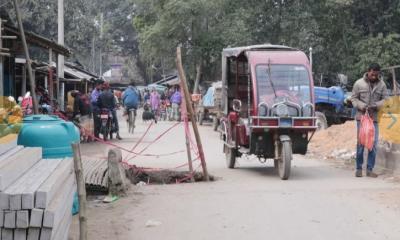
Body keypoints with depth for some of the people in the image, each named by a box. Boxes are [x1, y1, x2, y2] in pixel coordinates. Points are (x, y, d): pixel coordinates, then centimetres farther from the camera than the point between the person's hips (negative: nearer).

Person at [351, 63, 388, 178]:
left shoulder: (382, 85, 3)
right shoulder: (359, 83, -1)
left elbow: (385, 99, 4)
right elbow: (354, 98, 3)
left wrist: (375, 106, -14)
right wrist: (362, 106, -14)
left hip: (375, 117, 2)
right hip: (361, 116, -2)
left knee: (373, 143, 1)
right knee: (360, 142, 1)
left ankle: (370, 169, 9)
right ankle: (359, 168, 12)